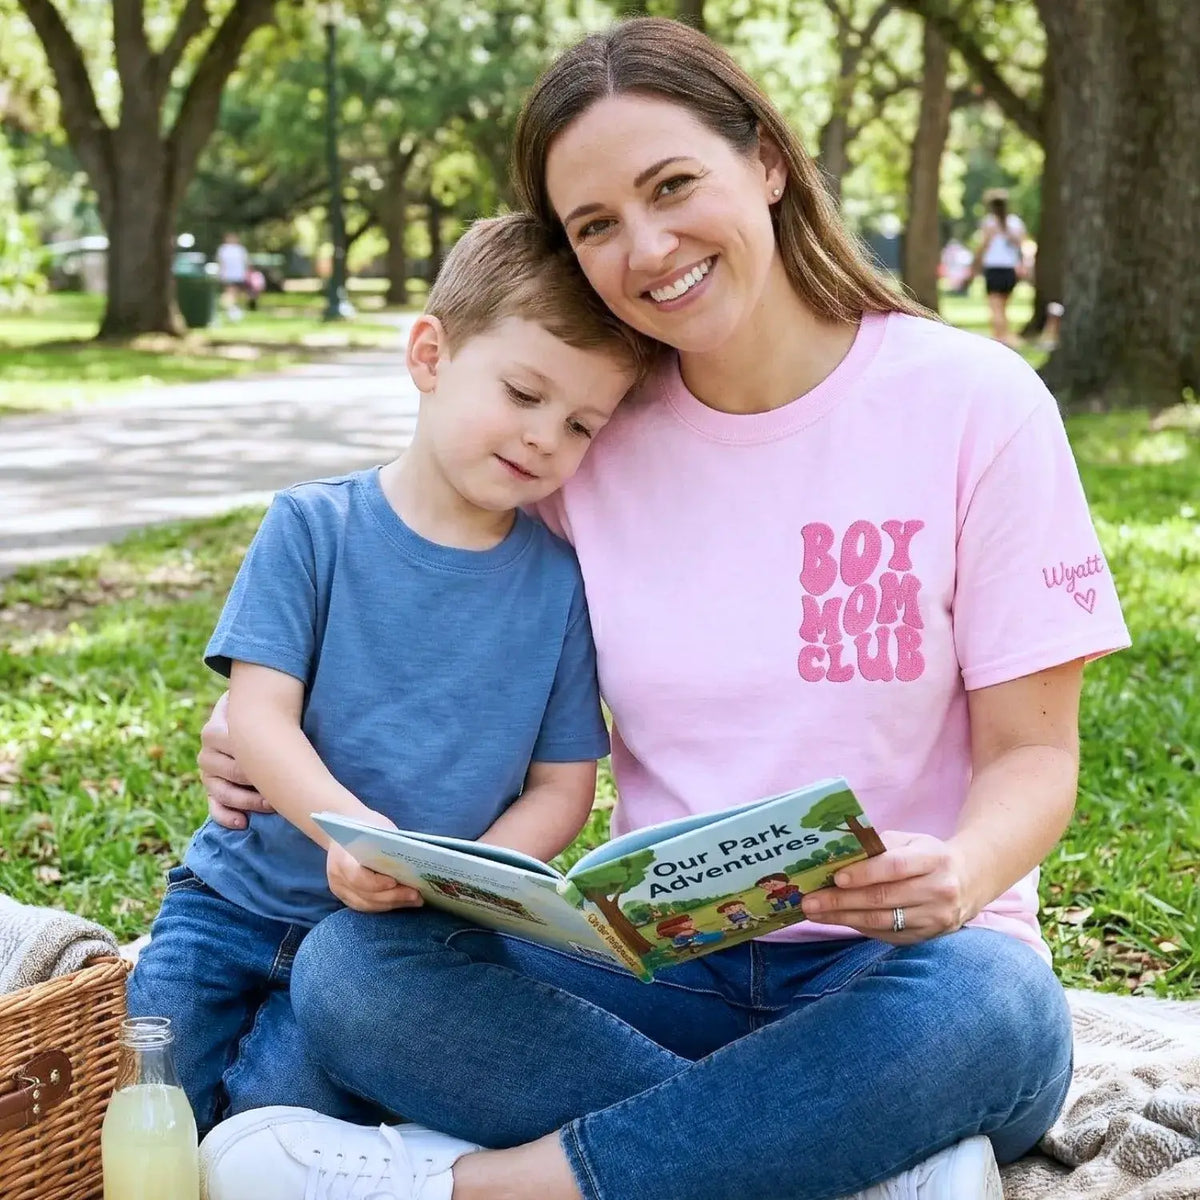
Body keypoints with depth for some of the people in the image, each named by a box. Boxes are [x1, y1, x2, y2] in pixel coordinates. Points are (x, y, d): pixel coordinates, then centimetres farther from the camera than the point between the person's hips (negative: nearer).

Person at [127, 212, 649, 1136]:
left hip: (398, 932, 0)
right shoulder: (314, 528, -6)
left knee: (271, 1107, -20)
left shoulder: (559, 581, -3)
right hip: (244, 894, 1)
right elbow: (259, 716, -13)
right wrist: (345, 825, -32)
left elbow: (562, 785, 0)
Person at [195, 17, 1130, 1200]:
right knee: (345, 970, -23)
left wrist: (959, 875, -26)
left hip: (900, 967, -2)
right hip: (663, 966, 3)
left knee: (987, 1010, -38)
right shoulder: (590, 439, 5)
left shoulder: (973, 402, -4)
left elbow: (1031, 751, -3)